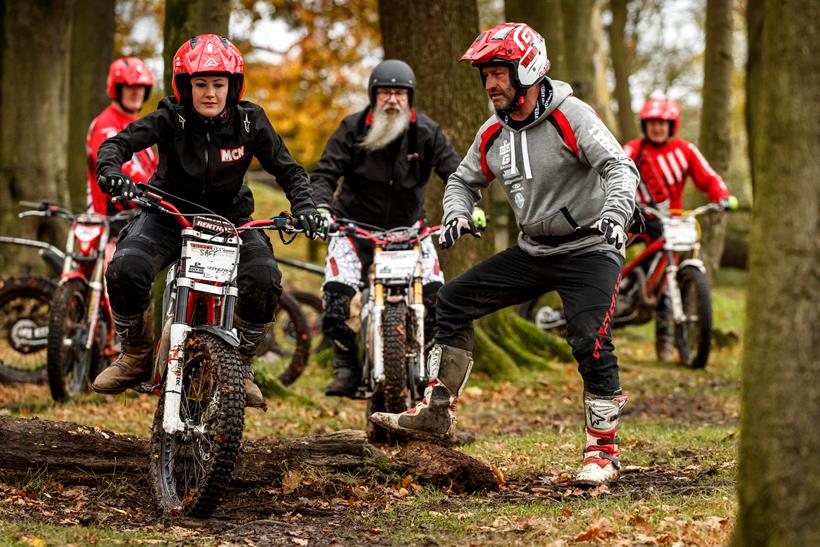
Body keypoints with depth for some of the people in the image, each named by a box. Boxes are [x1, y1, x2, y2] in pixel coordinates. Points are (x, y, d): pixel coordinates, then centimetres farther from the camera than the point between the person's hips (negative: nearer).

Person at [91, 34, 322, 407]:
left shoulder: (249, 121, -9)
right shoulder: (171, 118, -13)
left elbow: (287, 170, -5)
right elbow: (119, 142, -23)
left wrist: (304, 206, -24)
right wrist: (110, 170, -46)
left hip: (230, 218, 1)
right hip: (170, 213, -1)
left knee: (264, 281, -27)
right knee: (125, 271, -29)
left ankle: (239, 365, -1)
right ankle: (136, 355, -1)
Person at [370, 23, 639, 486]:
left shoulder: (571, 117, -17)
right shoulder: (493, 135, 3)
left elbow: (620, 168, -25)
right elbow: (465, 181, 17)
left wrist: (614, 216, -43)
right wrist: (457, 216, -5)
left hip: (589, 250, -7)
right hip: (534, 252, 7)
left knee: (592, 344, -21)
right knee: (453, 300, 0)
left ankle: (603, 450, -5)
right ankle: (437, 413, 4)